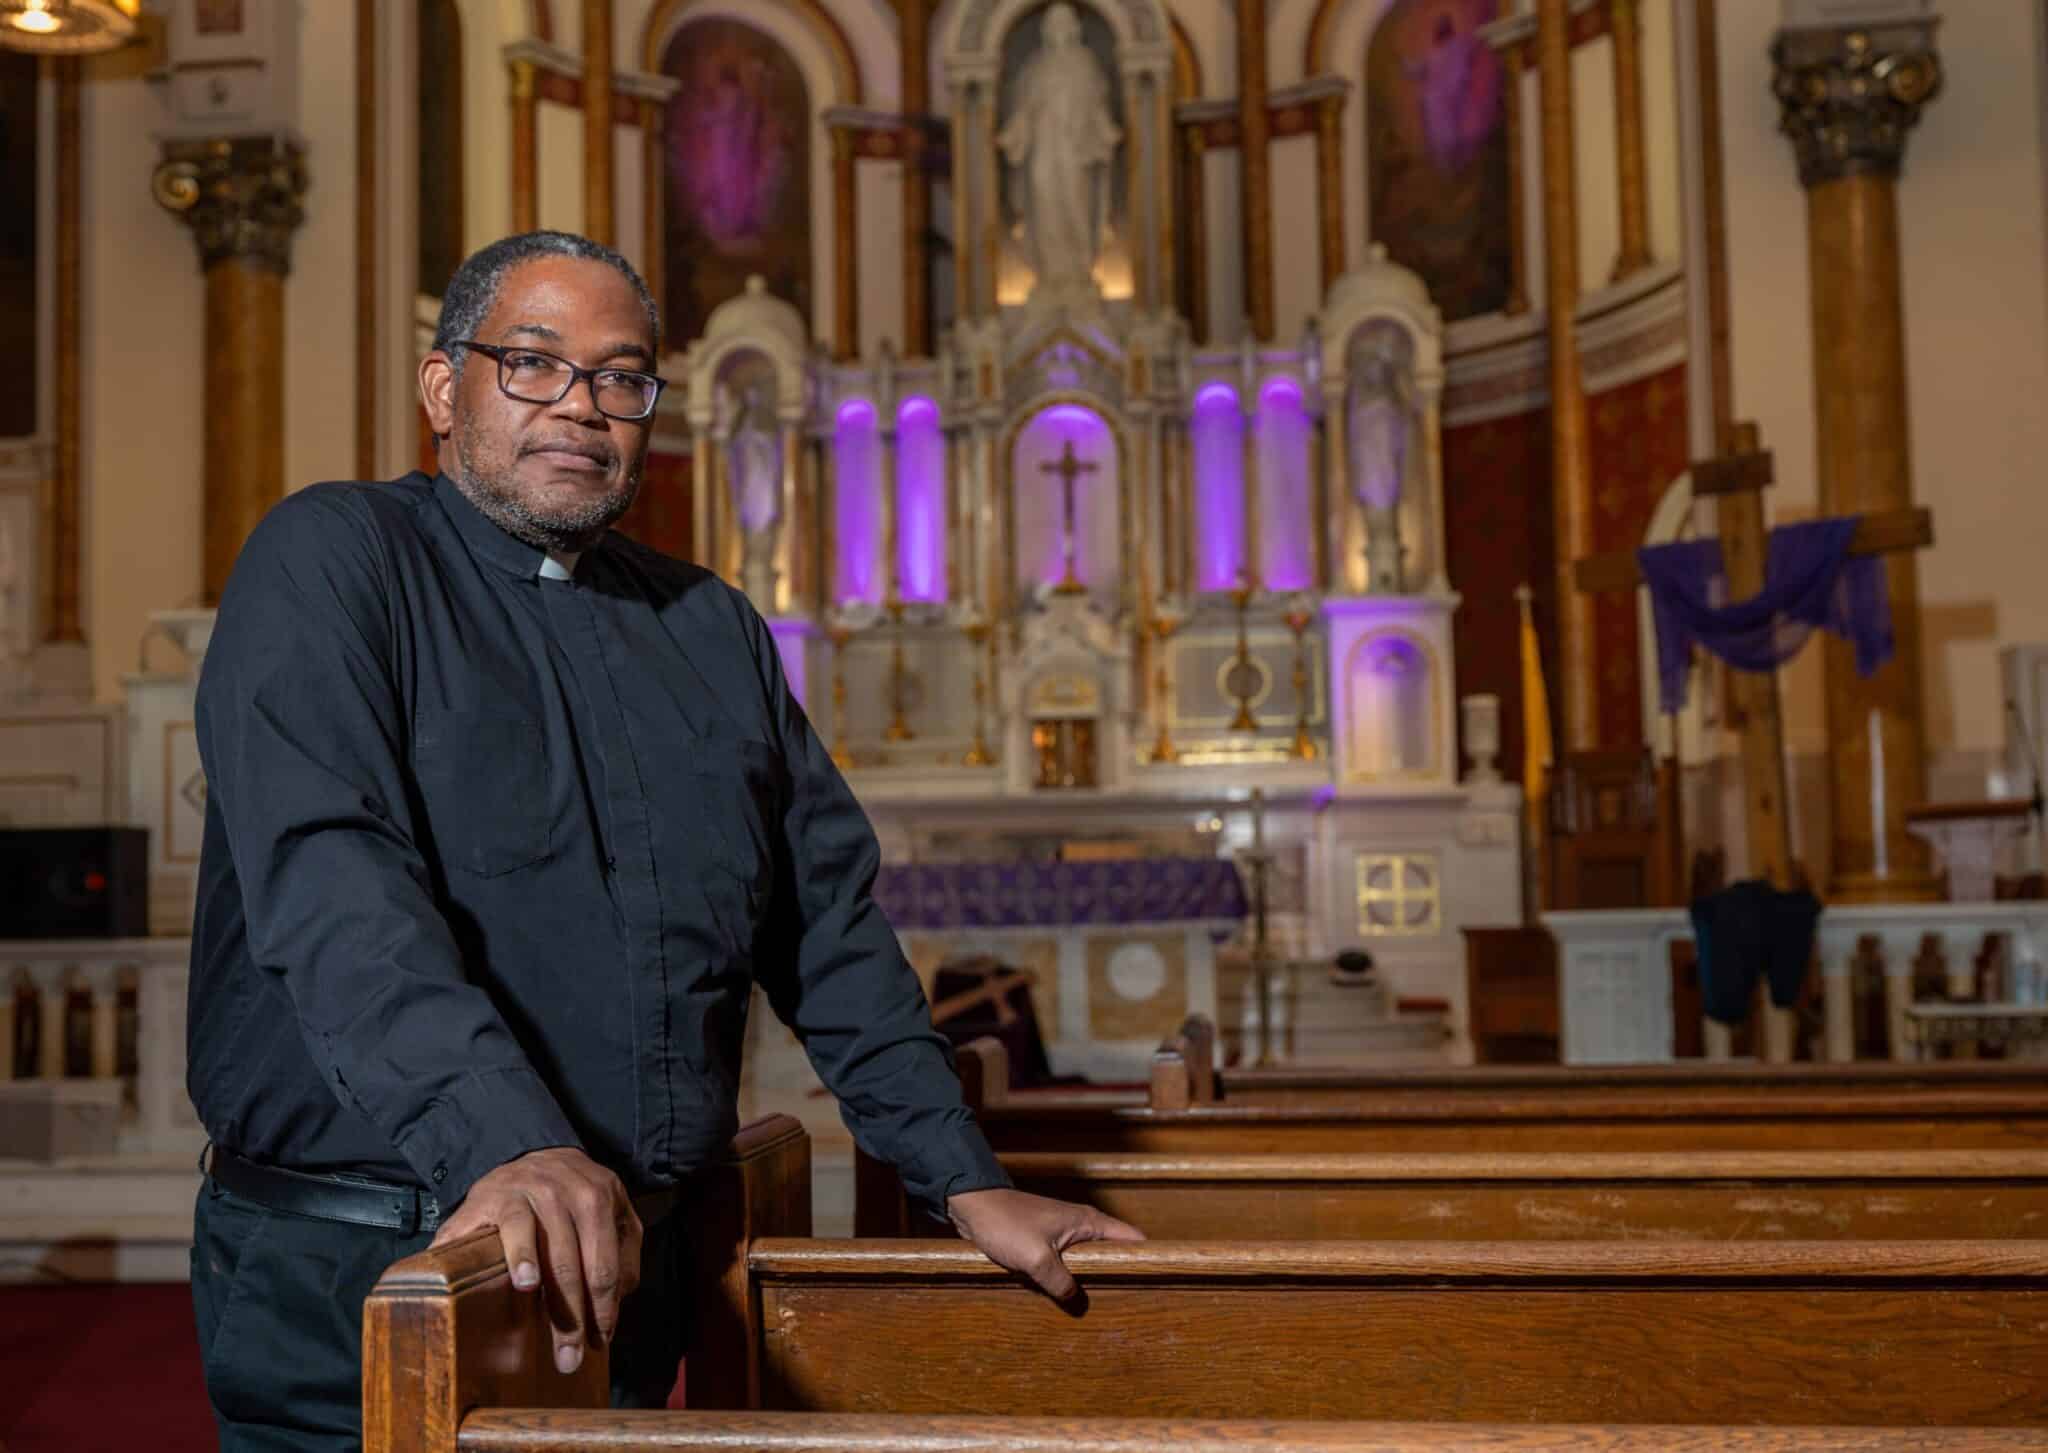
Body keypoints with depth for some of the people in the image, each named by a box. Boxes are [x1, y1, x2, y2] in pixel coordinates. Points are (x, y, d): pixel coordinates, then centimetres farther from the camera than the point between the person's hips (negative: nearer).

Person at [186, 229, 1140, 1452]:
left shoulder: (715, 629, 12)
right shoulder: (333, 561, -6)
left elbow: (830, 921, 12)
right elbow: (327, 878, -22)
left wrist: (967, 1181, 7)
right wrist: (507, 1145, -35)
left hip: (629, 1265, 5)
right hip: (359, 1279, -5)